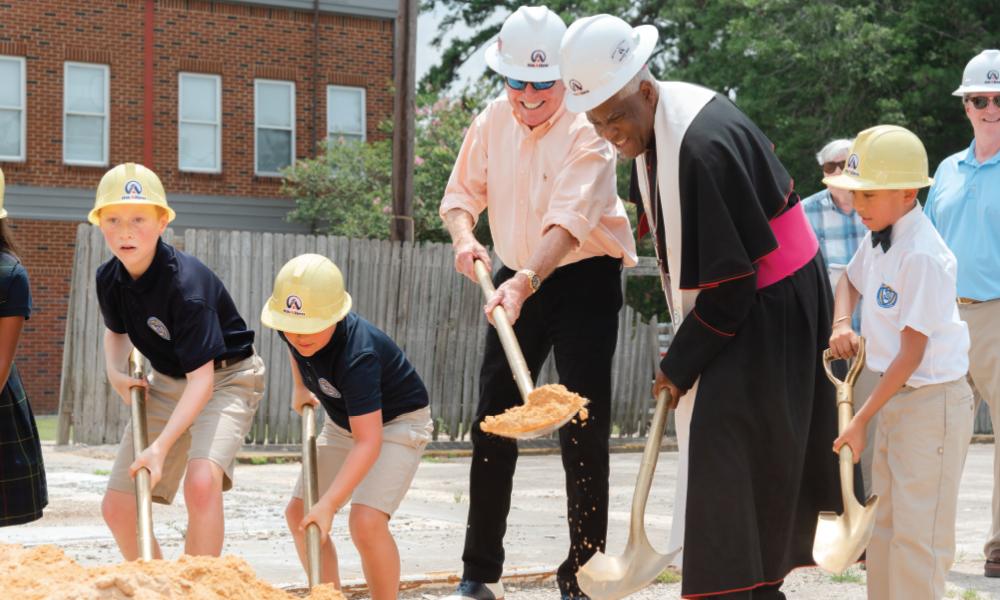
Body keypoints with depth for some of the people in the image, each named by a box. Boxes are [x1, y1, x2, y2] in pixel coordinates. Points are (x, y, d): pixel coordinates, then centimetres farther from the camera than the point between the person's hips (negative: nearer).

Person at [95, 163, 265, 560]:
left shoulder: (186, 284, -31)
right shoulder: (108, 279, -9)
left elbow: (202, 378, -33)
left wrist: (162, 446, -40)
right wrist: (115, 372, -5)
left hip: (225, 379, -7)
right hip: (166, 381, 7)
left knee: (202, 481, -34)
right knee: (117, 507, 2)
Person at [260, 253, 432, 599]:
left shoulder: (358, 357, -40)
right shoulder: (292, 326, -19)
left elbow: (368, 443, -44)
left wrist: (328, 504, -49)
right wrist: (299, 387, 8)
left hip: (398, 422, -8)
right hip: (343, 421, 8)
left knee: (366, 521, -26)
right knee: (298, 513, 3)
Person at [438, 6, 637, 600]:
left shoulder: (586, 129, -19)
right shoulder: (493, 120, 0)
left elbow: (569, 221, -31)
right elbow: (463, 192, 9)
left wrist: (526, 281, -45)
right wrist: (465, 237, -13)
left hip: (583, 280, -6)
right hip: (517, 281, 6)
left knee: (584, 429, -7)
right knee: (492, 422, 6)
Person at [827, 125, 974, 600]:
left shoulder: (922, 256, -23)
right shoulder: (879, 236, 5)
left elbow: (911, 354, -21)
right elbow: (851, 281, 28)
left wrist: (862, 420, -16)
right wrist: (841, 324, 6)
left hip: (934, 402, -10)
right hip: (896, 397, 10)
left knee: (917, 538, -9)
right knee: (884, 530, 15)